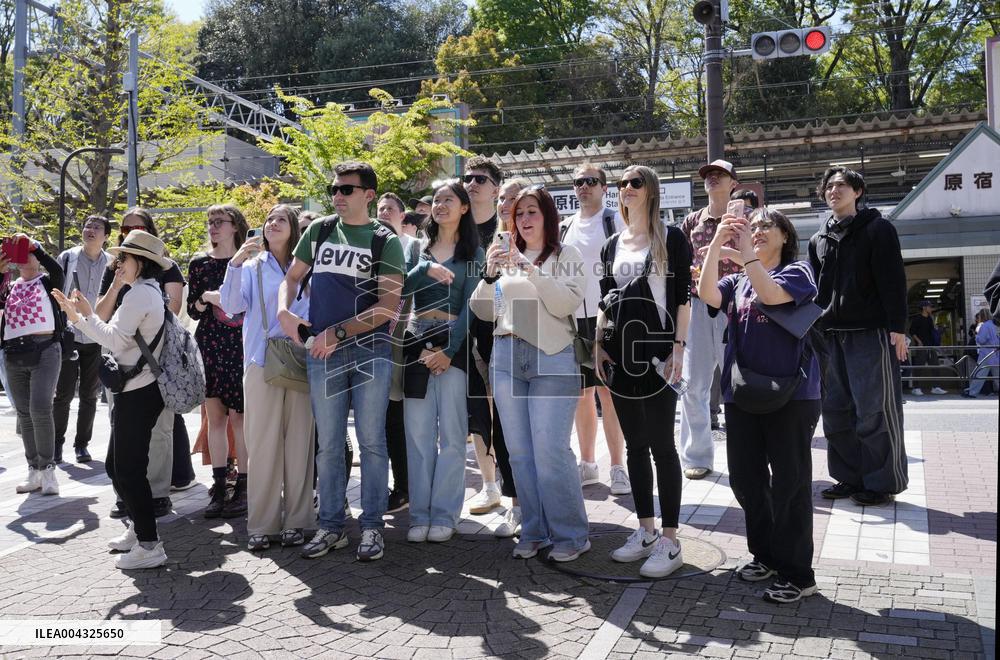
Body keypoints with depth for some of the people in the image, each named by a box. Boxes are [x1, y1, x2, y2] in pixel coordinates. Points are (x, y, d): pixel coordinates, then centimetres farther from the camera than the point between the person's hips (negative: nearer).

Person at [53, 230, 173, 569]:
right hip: (137, 390, 10)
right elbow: (118, 338, 18)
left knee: (129, 469, -6)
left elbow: (115, 339, -18)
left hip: (137, 393, -10)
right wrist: (78, 317, 16)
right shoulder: (149, 291, 19)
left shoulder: (140, 293, -13)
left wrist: (86, 315, -7)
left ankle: (149, 546, 0)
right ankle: (138, 528, 30)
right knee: (115, 465, 18)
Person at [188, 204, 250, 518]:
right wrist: (205, 297, -11)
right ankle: (219, 487, 10)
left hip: (241, 346, -2)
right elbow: (192, 311, 8)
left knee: (239, 415, -3)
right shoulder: (200, 264, 10)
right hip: (209, 345, 3)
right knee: (215, 416, 4)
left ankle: (242, 488, 5)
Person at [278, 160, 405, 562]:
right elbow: (291, 278, 20)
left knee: (371, 440, 1)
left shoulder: (385, 242, 0)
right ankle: (331, 526, 17)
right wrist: (283, 311, -1)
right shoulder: (318, 231, 11)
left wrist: (337, 332, -12)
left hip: (371, 350, -3)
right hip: (322, 352, 3)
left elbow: (389, 306, -8)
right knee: (328, 444, 7)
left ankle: (372, 526, 11)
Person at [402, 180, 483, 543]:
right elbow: (401, 288, 2)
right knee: (418, 432, 2)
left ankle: (444, 514, 6)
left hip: (454, 343, -3)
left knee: (451, 433, -2)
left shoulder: (473, 252, 6)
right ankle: (419, 513, 9)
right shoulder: (419, 248, 15)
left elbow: (469, 306, -3)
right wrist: (426, 270, -16)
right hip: (417, 341, 3)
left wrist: (448, 351, -12)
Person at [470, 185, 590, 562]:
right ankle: (533, 532, 16)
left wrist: (531, 270, -16)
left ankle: (571, 535, 3)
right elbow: (484, 312, 10)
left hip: (552, 359, -4)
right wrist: (490, 275, -6)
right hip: (506, 357, 4)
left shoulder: (566, 256, 5)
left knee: (550, 452, -10)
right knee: (519, 453, 5)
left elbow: (566, 304, -10)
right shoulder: (507, 258, 15)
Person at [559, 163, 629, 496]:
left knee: (608, 392, -5)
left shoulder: (615, 221, -1)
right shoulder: (564, 228, 14)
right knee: (580, 393, 11)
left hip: (605, 318, -5)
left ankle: (617, 468, 4)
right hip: (571, 319, 5)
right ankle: (587, 463, 23)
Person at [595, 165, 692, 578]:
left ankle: (669, 542, 4)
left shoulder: (671, 239, 0)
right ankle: (646, 531, 20)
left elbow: (683, 298, -5)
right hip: (619, 353, 6)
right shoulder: (613, 246, 15)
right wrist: (598, 346, 6)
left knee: (661, 445, -3)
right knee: (635, 445, 10)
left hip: (657, 350, -5)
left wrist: (678, 348, -14)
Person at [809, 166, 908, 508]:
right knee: (836, 410, 7)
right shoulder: (818, 240, 16)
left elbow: (893, 281, -7)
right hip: (830, 336, 6)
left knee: (874, 412, -3)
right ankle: (850, 477, 18)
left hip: (871, 334, -6)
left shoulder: (878, 229, 0)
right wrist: (814, 330, 10)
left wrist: (897, 328, -14)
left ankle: (882, 483, 7)